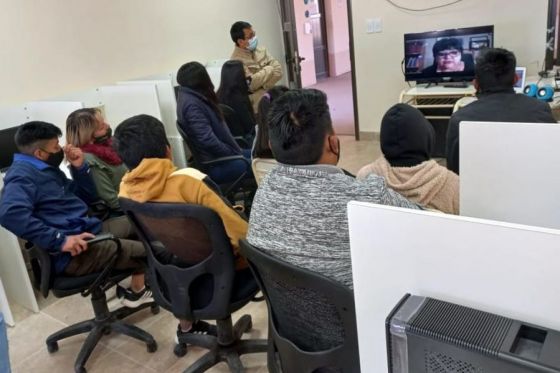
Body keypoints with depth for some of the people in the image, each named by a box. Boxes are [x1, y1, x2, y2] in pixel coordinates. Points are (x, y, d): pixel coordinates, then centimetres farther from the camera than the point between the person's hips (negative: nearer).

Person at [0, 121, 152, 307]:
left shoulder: (47, 169, 16)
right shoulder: (23, 174, -14)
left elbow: (87, 198, 21)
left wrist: (79, 168, 5)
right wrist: (60, 240, -34)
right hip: (72, 253, -11)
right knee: (145, 251, -12)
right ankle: (137, 291, 17)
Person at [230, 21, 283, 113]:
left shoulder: (261, 50, 10)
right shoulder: (237, 60, -11)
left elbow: (278, 70, 2)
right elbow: (251, 84, -21)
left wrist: (264, 86, -15)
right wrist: (269, 69, -5)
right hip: (256, 97, -7)